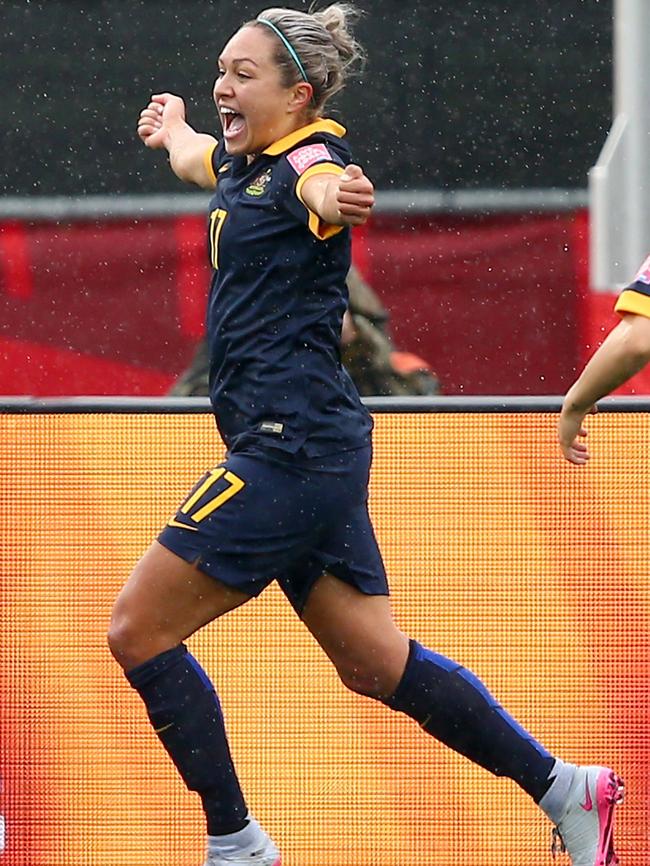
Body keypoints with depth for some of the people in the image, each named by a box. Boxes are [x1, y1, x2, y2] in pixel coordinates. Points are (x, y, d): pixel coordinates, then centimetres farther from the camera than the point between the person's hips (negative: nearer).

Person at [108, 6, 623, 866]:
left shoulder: (307, 163, -13)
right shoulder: (241, 164, 13)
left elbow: (326, 193, -40)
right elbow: (191, 152, 40)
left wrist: (340, 196, -62)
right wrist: (173, 126, 59)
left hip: (293, 450, -9)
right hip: (304, 450, 9)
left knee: (140, 632, -6)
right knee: (376, 664, 12)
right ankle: (564, 788, 17)